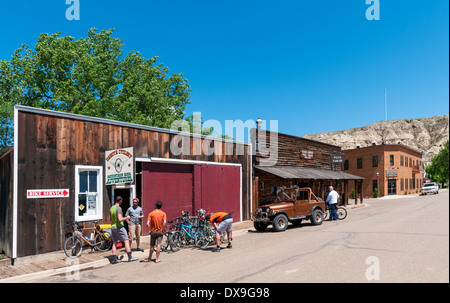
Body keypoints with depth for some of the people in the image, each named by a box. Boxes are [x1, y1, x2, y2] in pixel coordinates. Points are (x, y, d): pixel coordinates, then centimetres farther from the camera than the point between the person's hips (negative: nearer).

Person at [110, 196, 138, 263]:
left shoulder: (111, 208, 9)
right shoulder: (119, 208, -16)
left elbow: (110, 219, 17)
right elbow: (120, 219, -24)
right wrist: (126, 217, -9)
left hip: (112, 227, 8)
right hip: (119, 227, -8)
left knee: (114, 243, 10)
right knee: (126, 241, -2)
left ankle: (114, 259, 11)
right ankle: (130, 257, -3)